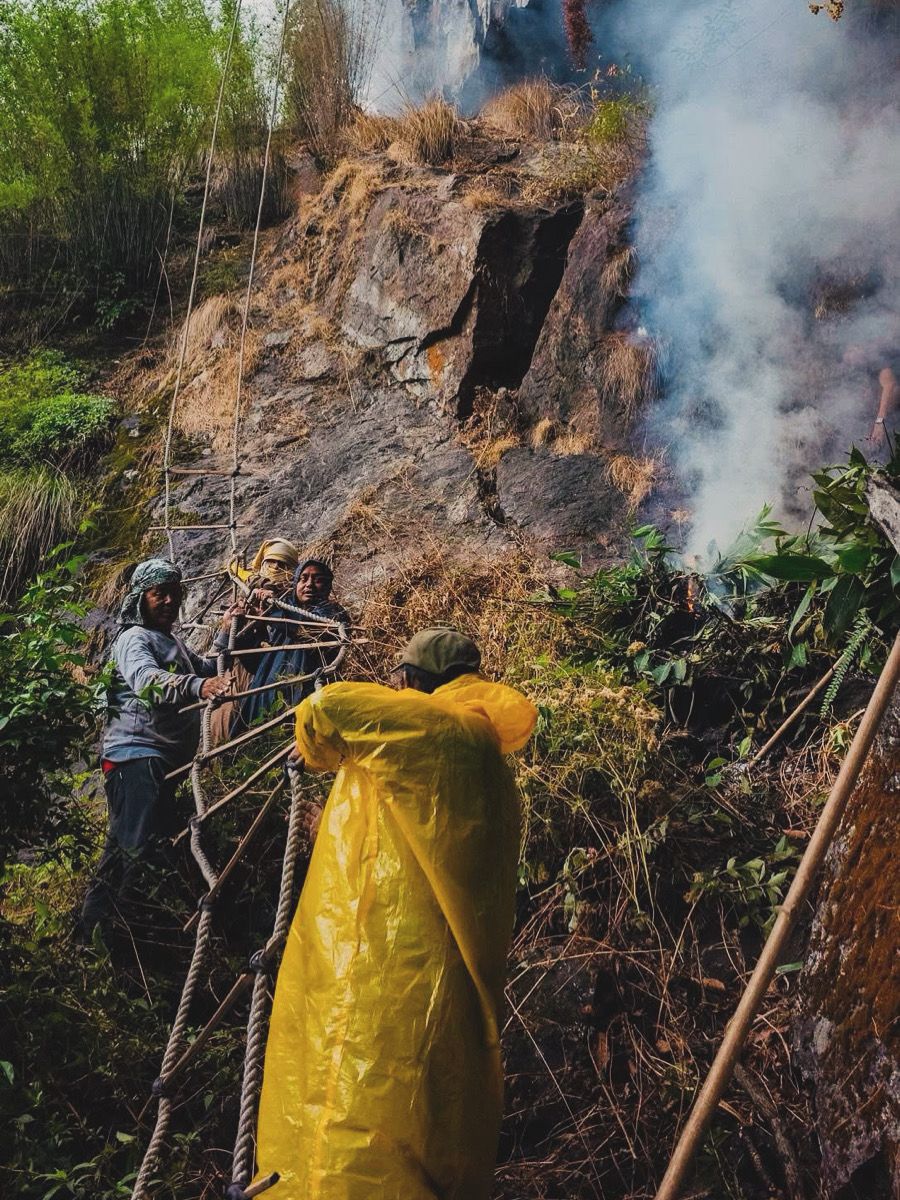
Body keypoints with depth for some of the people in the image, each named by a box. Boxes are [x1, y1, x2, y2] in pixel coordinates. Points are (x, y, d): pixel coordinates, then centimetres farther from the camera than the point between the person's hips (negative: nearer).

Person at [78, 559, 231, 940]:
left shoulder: (170, 641, 21)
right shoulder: (134, 639, -11)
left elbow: (204, 669, 36)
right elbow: (147, 680, -33)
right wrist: (198, 686, -51)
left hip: (166, 757, 10)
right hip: (136, 755, -10)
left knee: (160, 838, 17)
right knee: (133, 845, -18)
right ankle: (94, 927, -12)